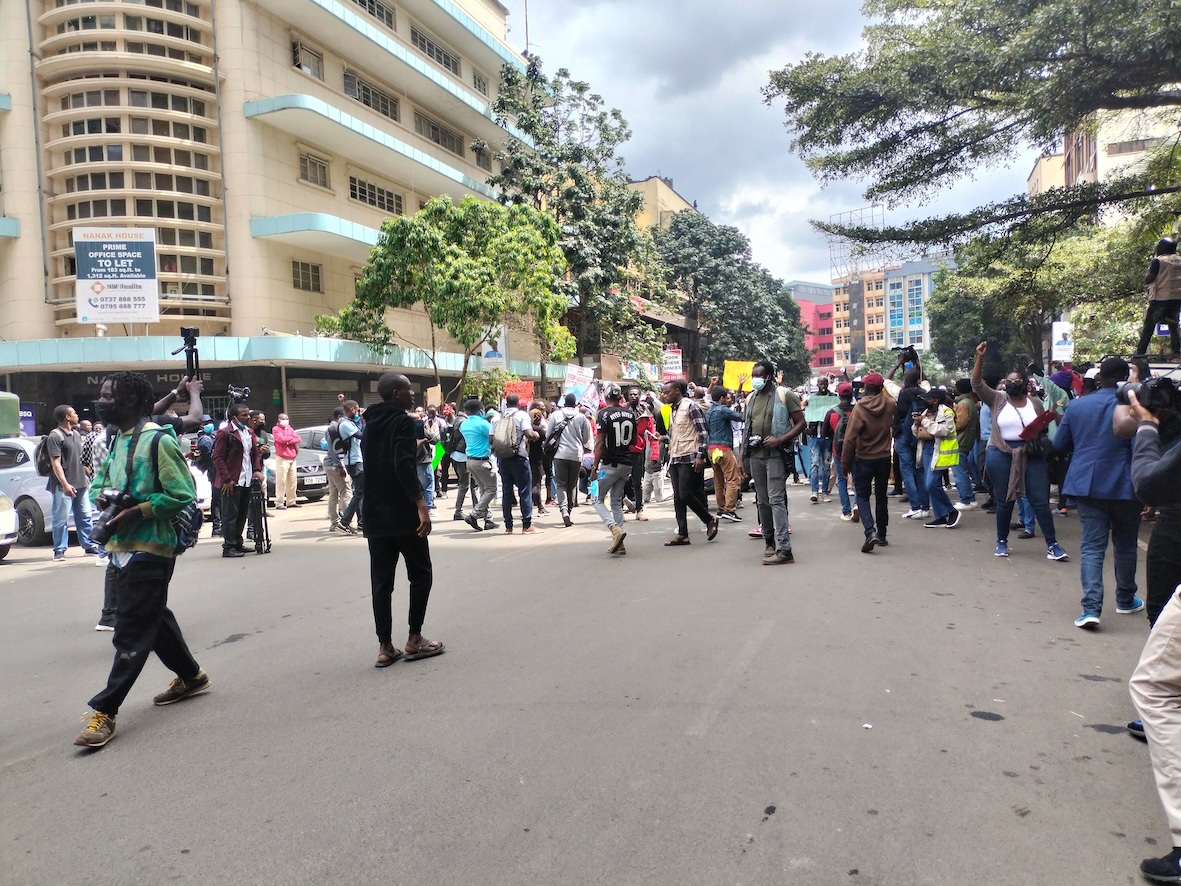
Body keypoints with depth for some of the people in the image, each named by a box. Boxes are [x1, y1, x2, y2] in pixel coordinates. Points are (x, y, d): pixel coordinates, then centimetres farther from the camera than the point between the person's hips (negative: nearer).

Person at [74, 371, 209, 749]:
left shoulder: (158, 440, -15)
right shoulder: (119, 439, 12)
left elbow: (183, 495, -18)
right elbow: (100, 480, 21)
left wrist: (133, 513, -20)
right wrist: (102, 498, -1)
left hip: (149, 550, -9)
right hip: (122, 547, 9)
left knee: (131, 634, -3)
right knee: (154, 619, 19)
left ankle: (105, 711, 2)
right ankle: (191, 676, 34)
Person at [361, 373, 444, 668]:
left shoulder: (370, 424, 14)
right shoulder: (403, 421, -10)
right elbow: (404, 466, -23)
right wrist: (421, 505, -26)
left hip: (374, 514, 7)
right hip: (402, 513, -7)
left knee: (381, 581, 6)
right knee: (421, 574, 6)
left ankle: (385, 647, 8)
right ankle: (414, 640, 8)